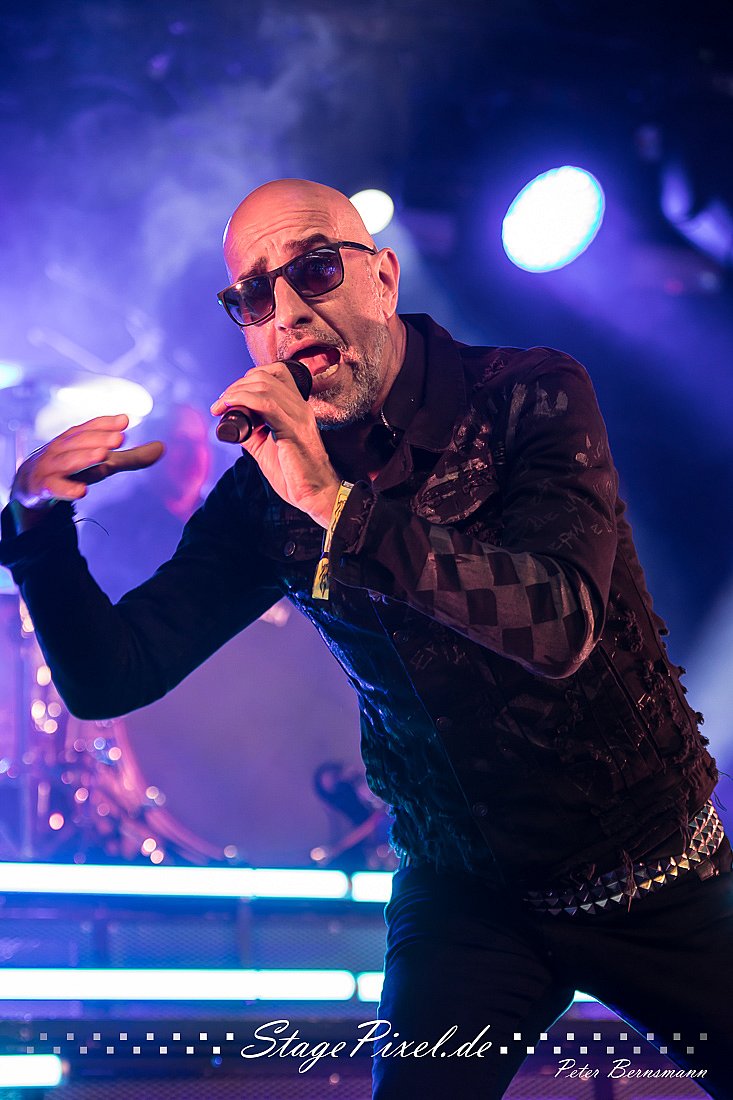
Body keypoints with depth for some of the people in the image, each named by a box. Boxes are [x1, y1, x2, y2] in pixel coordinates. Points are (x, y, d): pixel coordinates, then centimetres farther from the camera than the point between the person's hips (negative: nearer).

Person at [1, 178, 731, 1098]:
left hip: (653, 883, -1)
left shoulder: (532, 396, -15)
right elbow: (110, 678, -8)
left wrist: (337, 500, -35)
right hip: (465, 897, 2)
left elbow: (560, 628, -31)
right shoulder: (267, 490, -5)